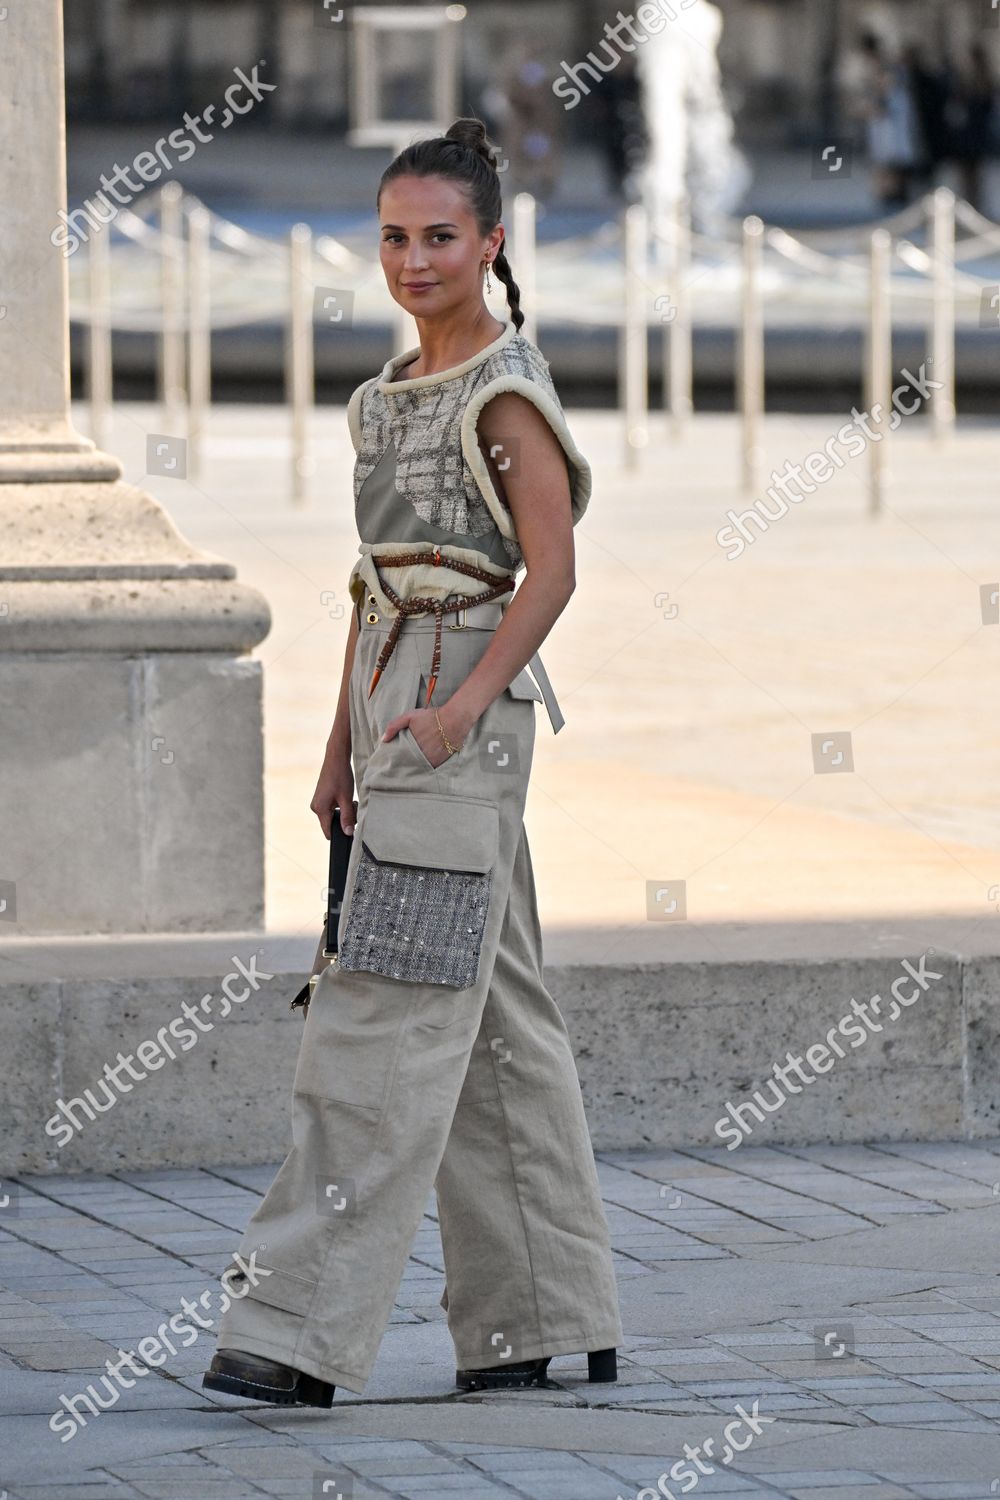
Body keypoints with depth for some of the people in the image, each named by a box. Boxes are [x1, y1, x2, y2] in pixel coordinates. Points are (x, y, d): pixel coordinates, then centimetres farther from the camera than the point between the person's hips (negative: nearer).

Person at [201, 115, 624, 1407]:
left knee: (389, 1019, -13)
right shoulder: (388, 396, 16)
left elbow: (551, 572, -13)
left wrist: (463, 707, -22)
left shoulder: (507, 391, -8)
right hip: (392, 708, 9)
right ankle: (549, 1318, 17)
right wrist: (343, 746, 17)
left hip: (467, 724, -9)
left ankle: (304, 1330, -17)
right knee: (493, 1022, 12)